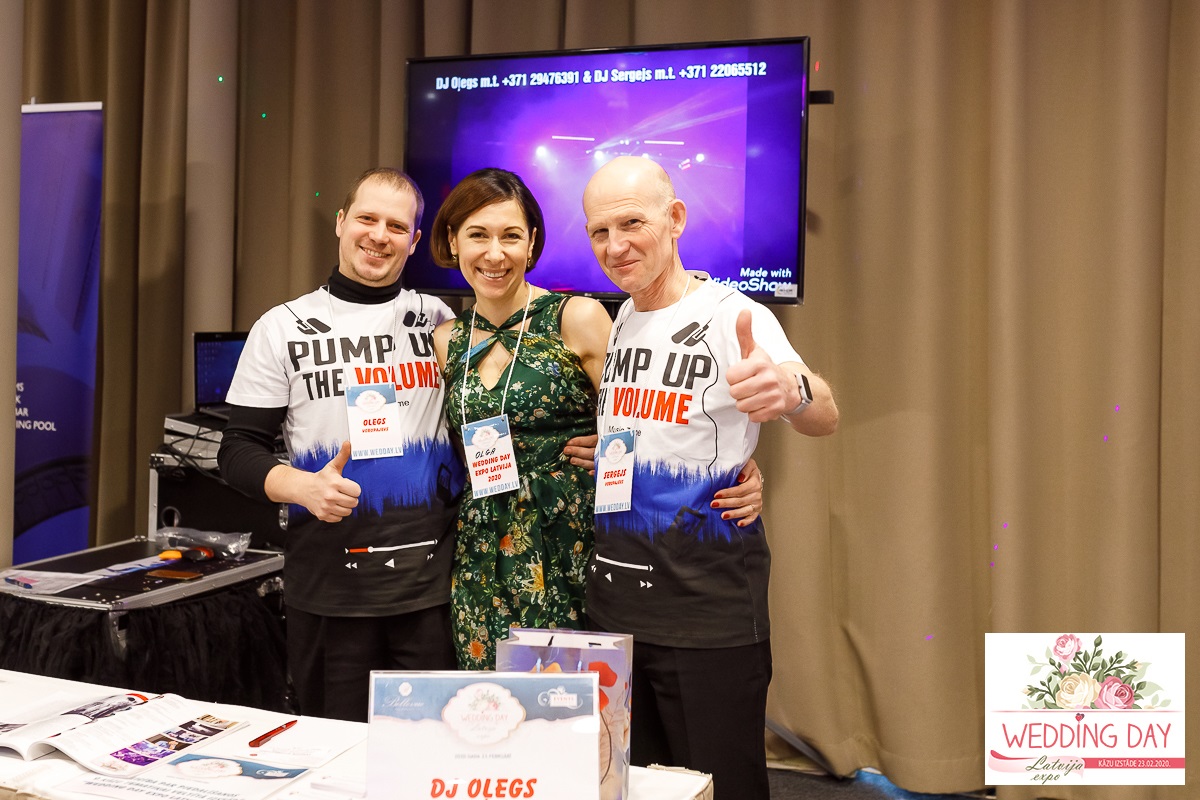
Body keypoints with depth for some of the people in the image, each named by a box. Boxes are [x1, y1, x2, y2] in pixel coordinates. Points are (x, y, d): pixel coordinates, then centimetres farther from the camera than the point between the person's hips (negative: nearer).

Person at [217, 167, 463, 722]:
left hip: (432, 579, 1)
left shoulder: (442, 322, 8)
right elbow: (238, 451, 2)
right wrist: (304, 486, -17)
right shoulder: (284, 328, 3)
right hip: (331, 587, -1)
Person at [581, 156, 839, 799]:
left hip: (708, 611, -6)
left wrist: (793, 390, -49)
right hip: (612, 603, 7)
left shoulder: (732, 316, -12)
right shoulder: (612, 324, 9)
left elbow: (824, 416, -29)